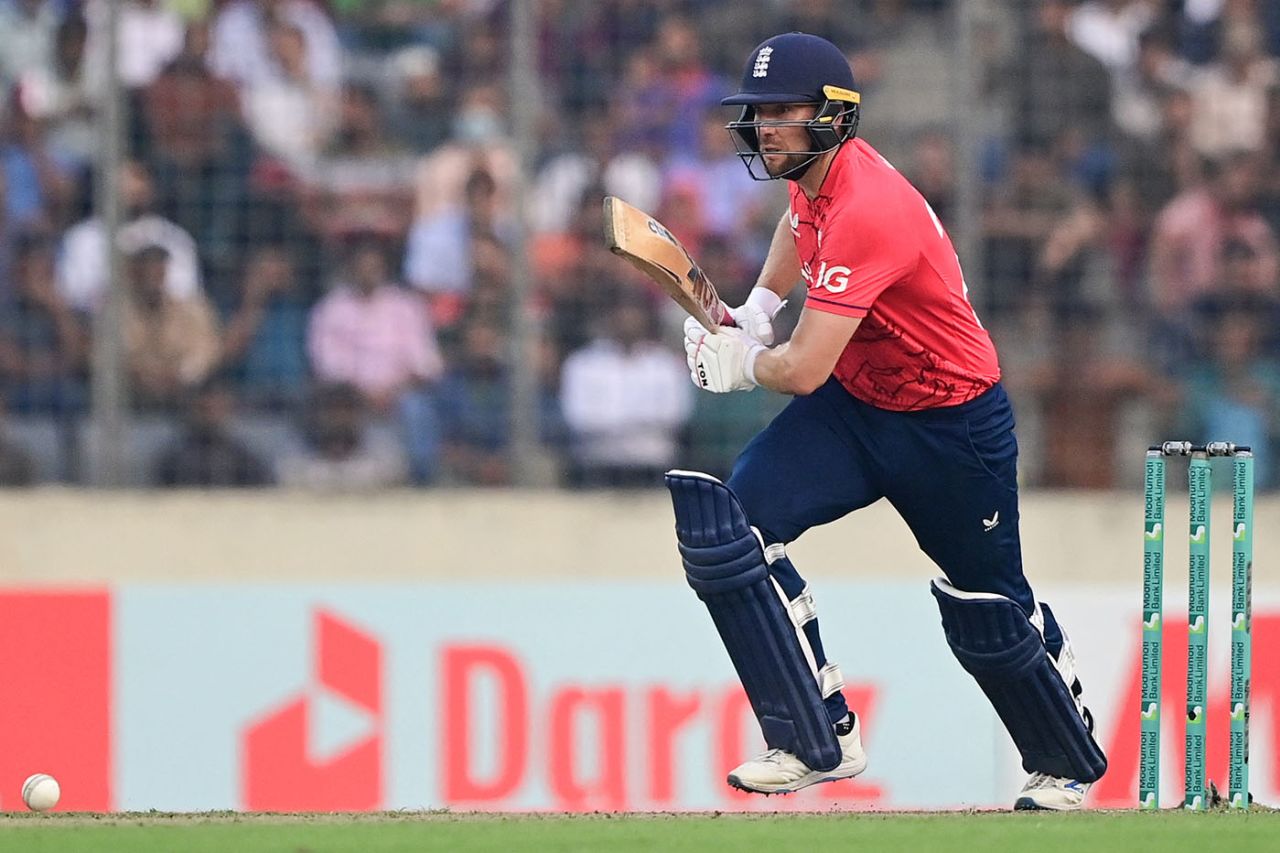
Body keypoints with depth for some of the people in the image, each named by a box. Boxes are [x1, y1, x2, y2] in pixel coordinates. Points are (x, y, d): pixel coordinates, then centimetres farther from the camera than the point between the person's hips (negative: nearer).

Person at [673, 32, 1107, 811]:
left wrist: (741, 364, -12)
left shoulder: (866, 209, -32)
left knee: (989, 615, 7)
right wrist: (756, 309, 14)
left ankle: (1069, 764, 35)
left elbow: (804, 369, -33)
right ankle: (820, 741, -15)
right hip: (856, 404, 8)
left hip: (953, 425, -8)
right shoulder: (813, 172, -4)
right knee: (729, 526, -15)